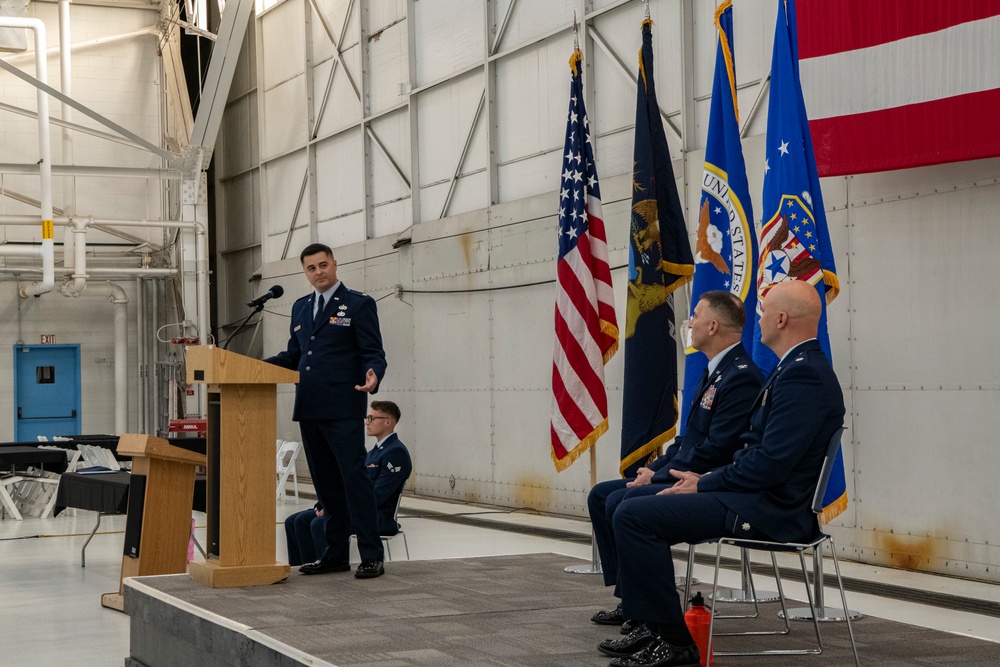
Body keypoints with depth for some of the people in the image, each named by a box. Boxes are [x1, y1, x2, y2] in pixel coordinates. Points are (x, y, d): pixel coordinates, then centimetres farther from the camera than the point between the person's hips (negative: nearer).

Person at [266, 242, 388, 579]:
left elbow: (374, 354, -5)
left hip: (342, 409, -7)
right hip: (309, 409, 7)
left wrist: (373, 377, -26)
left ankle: (372, 556, -7)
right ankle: (335, 554, 17)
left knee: (354, 478, -9)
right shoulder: (300, 307, 18)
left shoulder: (359, 304, -1)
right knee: (326, 484, 11)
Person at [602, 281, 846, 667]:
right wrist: (705, 479, 7)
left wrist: (704, 485, -12)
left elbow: (771, 462, -24)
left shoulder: (804, 374, -19)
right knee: (634, 503, 15)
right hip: (765, 497, 11)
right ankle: (647, 622, 15)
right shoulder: (799, 367, 15)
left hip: (770, 509, -11)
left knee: (634, 515, -17)